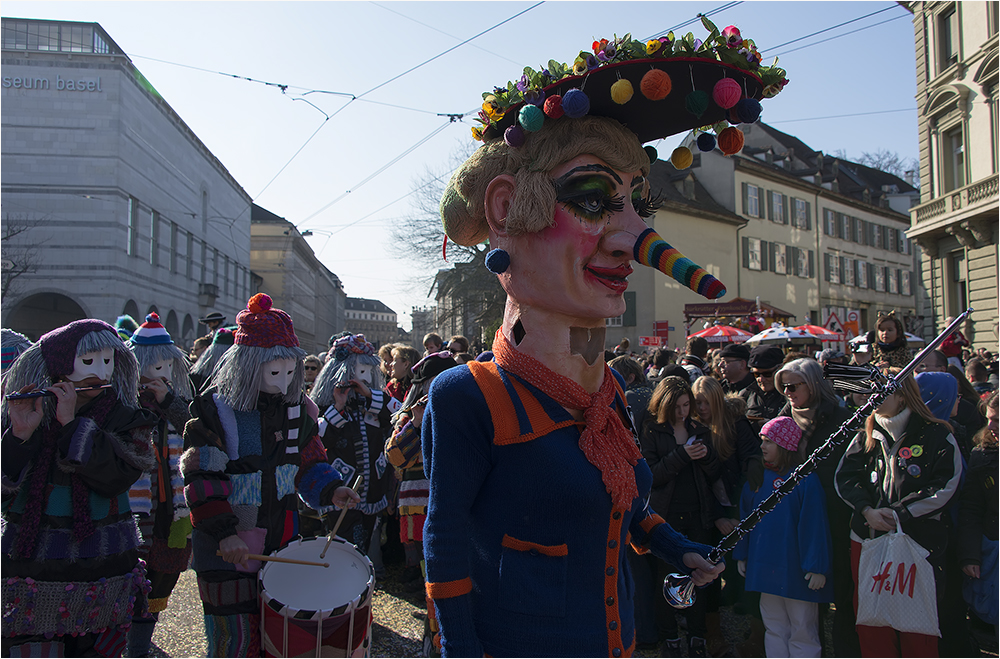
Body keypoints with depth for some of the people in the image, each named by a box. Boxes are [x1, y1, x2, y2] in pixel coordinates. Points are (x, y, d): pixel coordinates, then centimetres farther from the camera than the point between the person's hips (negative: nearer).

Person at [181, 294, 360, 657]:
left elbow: (309, 461, 11)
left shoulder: (296, 406, 2)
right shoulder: (215, 408, -13)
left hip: (282, 537, 5)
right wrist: (223, 532, -25)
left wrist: (331, 490, -8)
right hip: (229, 545, -4)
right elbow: (201, 478, -16)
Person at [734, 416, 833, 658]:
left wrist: (817, 567, -14)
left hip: (796, 570, -5)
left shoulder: (805, 479, -12)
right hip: (765, 567, 5)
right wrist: (742, 555, 11)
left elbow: (814, 525, -13)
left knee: (803, 632, 6)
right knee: (774, 629, 15)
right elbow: (746, 518, 11)